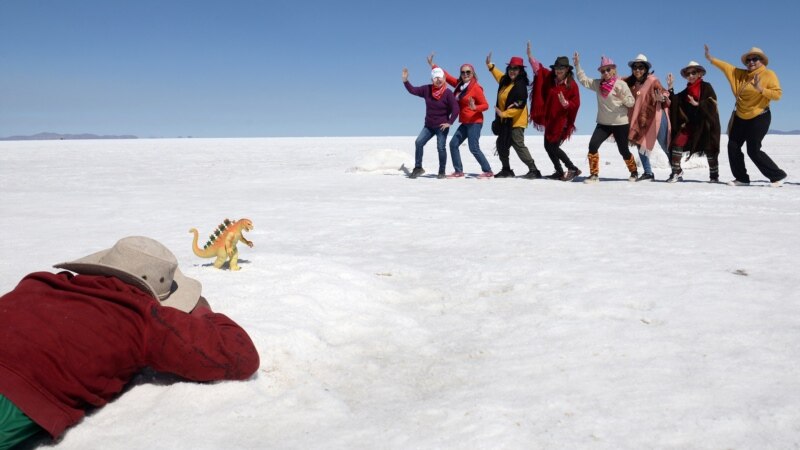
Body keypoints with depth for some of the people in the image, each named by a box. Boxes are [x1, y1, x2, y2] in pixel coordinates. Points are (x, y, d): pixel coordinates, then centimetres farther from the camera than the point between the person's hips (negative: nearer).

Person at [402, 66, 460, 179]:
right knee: (418, 142, -8)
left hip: (442, 126, -4)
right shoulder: (427, 89, 0)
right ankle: (418, 168, 3)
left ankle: (442, 172, 9)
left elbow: (455, 109, -15)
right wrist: (405, 81, -4)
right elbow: (413, 90, 7)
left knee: (441, 148, -7)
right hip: (428, 125, 5)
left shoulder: (448, 93, -13)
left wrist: (450, 123, -16)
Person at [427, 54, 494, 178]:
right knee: (453, 144, 6)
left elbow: (485, 105, -14)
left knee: (474, 148, -13)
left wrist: (475, 107, -33)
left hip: (474, 122, -8)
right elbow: (447, 76, 15)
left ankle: (488, 171, -5)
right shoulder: (459, 84, 7)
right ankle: (458, 171, 12)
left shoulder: (476, 87, -13)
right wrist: (432, 65, 15)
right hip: (465, 123, 8)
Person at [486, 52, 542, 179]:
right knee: (501, 144, 15)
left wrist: (503, 113, -26)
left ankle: (534, 171, -10)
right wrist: (490, 65, 37)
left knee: (518, 145, -13)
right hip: (505, 121, 9)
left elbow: (519, 106, -24)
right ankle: (506, 170, 27)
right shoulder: (506, 81, 8)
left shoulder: (520, 86, -18)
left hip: (516, 122, -9)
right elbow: (500, 76, 34)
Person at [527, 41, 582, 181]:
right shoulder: (550, 77, 1)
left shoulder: (572, 85, -13)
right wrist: (530, 54, 3)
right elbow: (538, 68, 11)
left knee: (553, 147, -9)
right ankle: (559, 172, 25)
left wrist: (565, 103, -30)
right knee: (548, 146, 11)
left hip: (561, 121, -7)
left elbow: (576, 104, -12)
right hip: (549, 119, 7)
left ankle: (573, 169, 3)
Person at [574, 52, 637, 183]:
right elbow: (583, 80, 8)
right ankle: (594, 174, -4)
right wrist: (577, 65, -1)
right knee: (593, 145, -13)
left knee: (623, 150, 5)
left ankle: (634, 172, 29)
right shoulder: (597, 84, 4)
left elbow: (631, 102, -8)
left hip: (620, 123, -4)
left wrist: (622, 97, -28)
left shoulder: (621, 84, -8)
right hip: (603, 123, 4)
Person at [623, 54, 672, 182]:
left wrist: (662, 97, -37)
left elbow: (664, 92, -15)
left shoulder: (652, 80, -11)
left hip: (656, 117, -6)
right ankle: (648, 173, 14)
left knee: (665, 145, 1)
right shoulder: (630, 82, 6)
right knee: (640, 144, 4)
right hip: (640, 119, 6)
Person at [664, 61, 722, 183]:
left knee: (709, 148, 1)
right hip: (690, 123, 4)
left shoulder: (706, 87, -1)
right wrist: (670, 88, 2)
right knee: (677, 143, -13)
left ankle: (714, 176, 14)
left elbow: (711, 102, -11)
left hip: (705, 122, -4)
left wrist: (697, 104, -21)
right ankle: (676, 173, -6)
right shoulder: (686, 91, 15)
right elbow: (675, 102, 7)